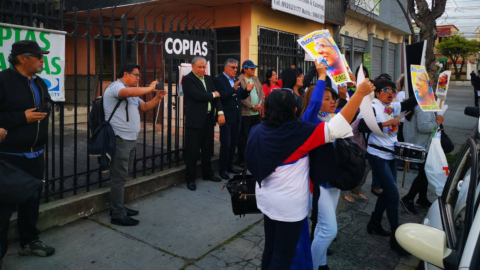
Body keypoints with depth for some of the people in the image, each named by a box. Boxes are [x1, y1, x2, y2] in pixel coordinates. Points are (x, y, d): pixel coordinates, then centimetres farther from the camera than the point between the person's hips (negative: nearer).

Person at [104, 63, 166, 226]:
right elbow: (128, 92, -31)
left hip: (130, 139, 10)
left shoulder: (132, 93, 22)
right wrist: (150, 88, -18)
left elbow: (145, 107, 21)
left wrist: (158, 98, 4)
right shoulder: (115, 86, -9)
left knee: (124, 176, 16)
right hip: (120, 139, -10)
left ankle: (119, 207, 27)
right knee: (119, 177, -6)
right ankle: (117, 215, 1)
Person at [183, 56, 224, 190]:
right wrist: (213, 95, -6)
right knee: (192, 150, 0)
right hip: (195, 120, -7)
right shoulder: (188, 79, -8)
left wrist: (220, 112, -5)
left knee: (208, 149, 16)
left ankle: (207, 173, 31)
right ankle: (190, 178, 10)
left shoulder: (208, 78, 14)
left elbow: (217, 95, 8)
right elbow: (197, 96, -21)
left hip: (209, 119, 7)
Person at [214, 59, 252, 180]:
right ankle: (223, 170, 7)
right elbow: (220, 96, -22)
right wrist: (233, 89, -32)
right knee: (225, 144, -3)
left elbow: (241, 96, 12)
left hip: (236, 117, 7)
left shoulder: (236, 80, 13)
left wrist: (247, 90, -7)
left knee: (234, 143, 14)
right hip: (226, 117, -7)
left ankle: (230, 166, 27)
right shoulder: (218, 80, -9)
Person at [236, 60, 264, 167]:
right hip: (245, 113, -7)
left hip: (257, 113, 7)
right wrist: (252, 106, -13)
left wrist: (260, 104, -3)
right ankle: (242, 159, 9)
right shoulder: (239, 80, -9)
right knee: (244, 137, 0)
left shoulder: (256, 78, 15)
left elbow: (261, 92, 14)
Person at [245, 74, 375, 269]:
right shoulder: (299, 132, -24)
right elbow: (337, 127, -25)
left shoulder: (258, 130, -6)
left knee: (271, 248, 22)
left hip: (267, 198, 6)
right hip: (289, 204, -6)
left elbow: (252, 163, 7)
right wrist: (360, 94, -19)